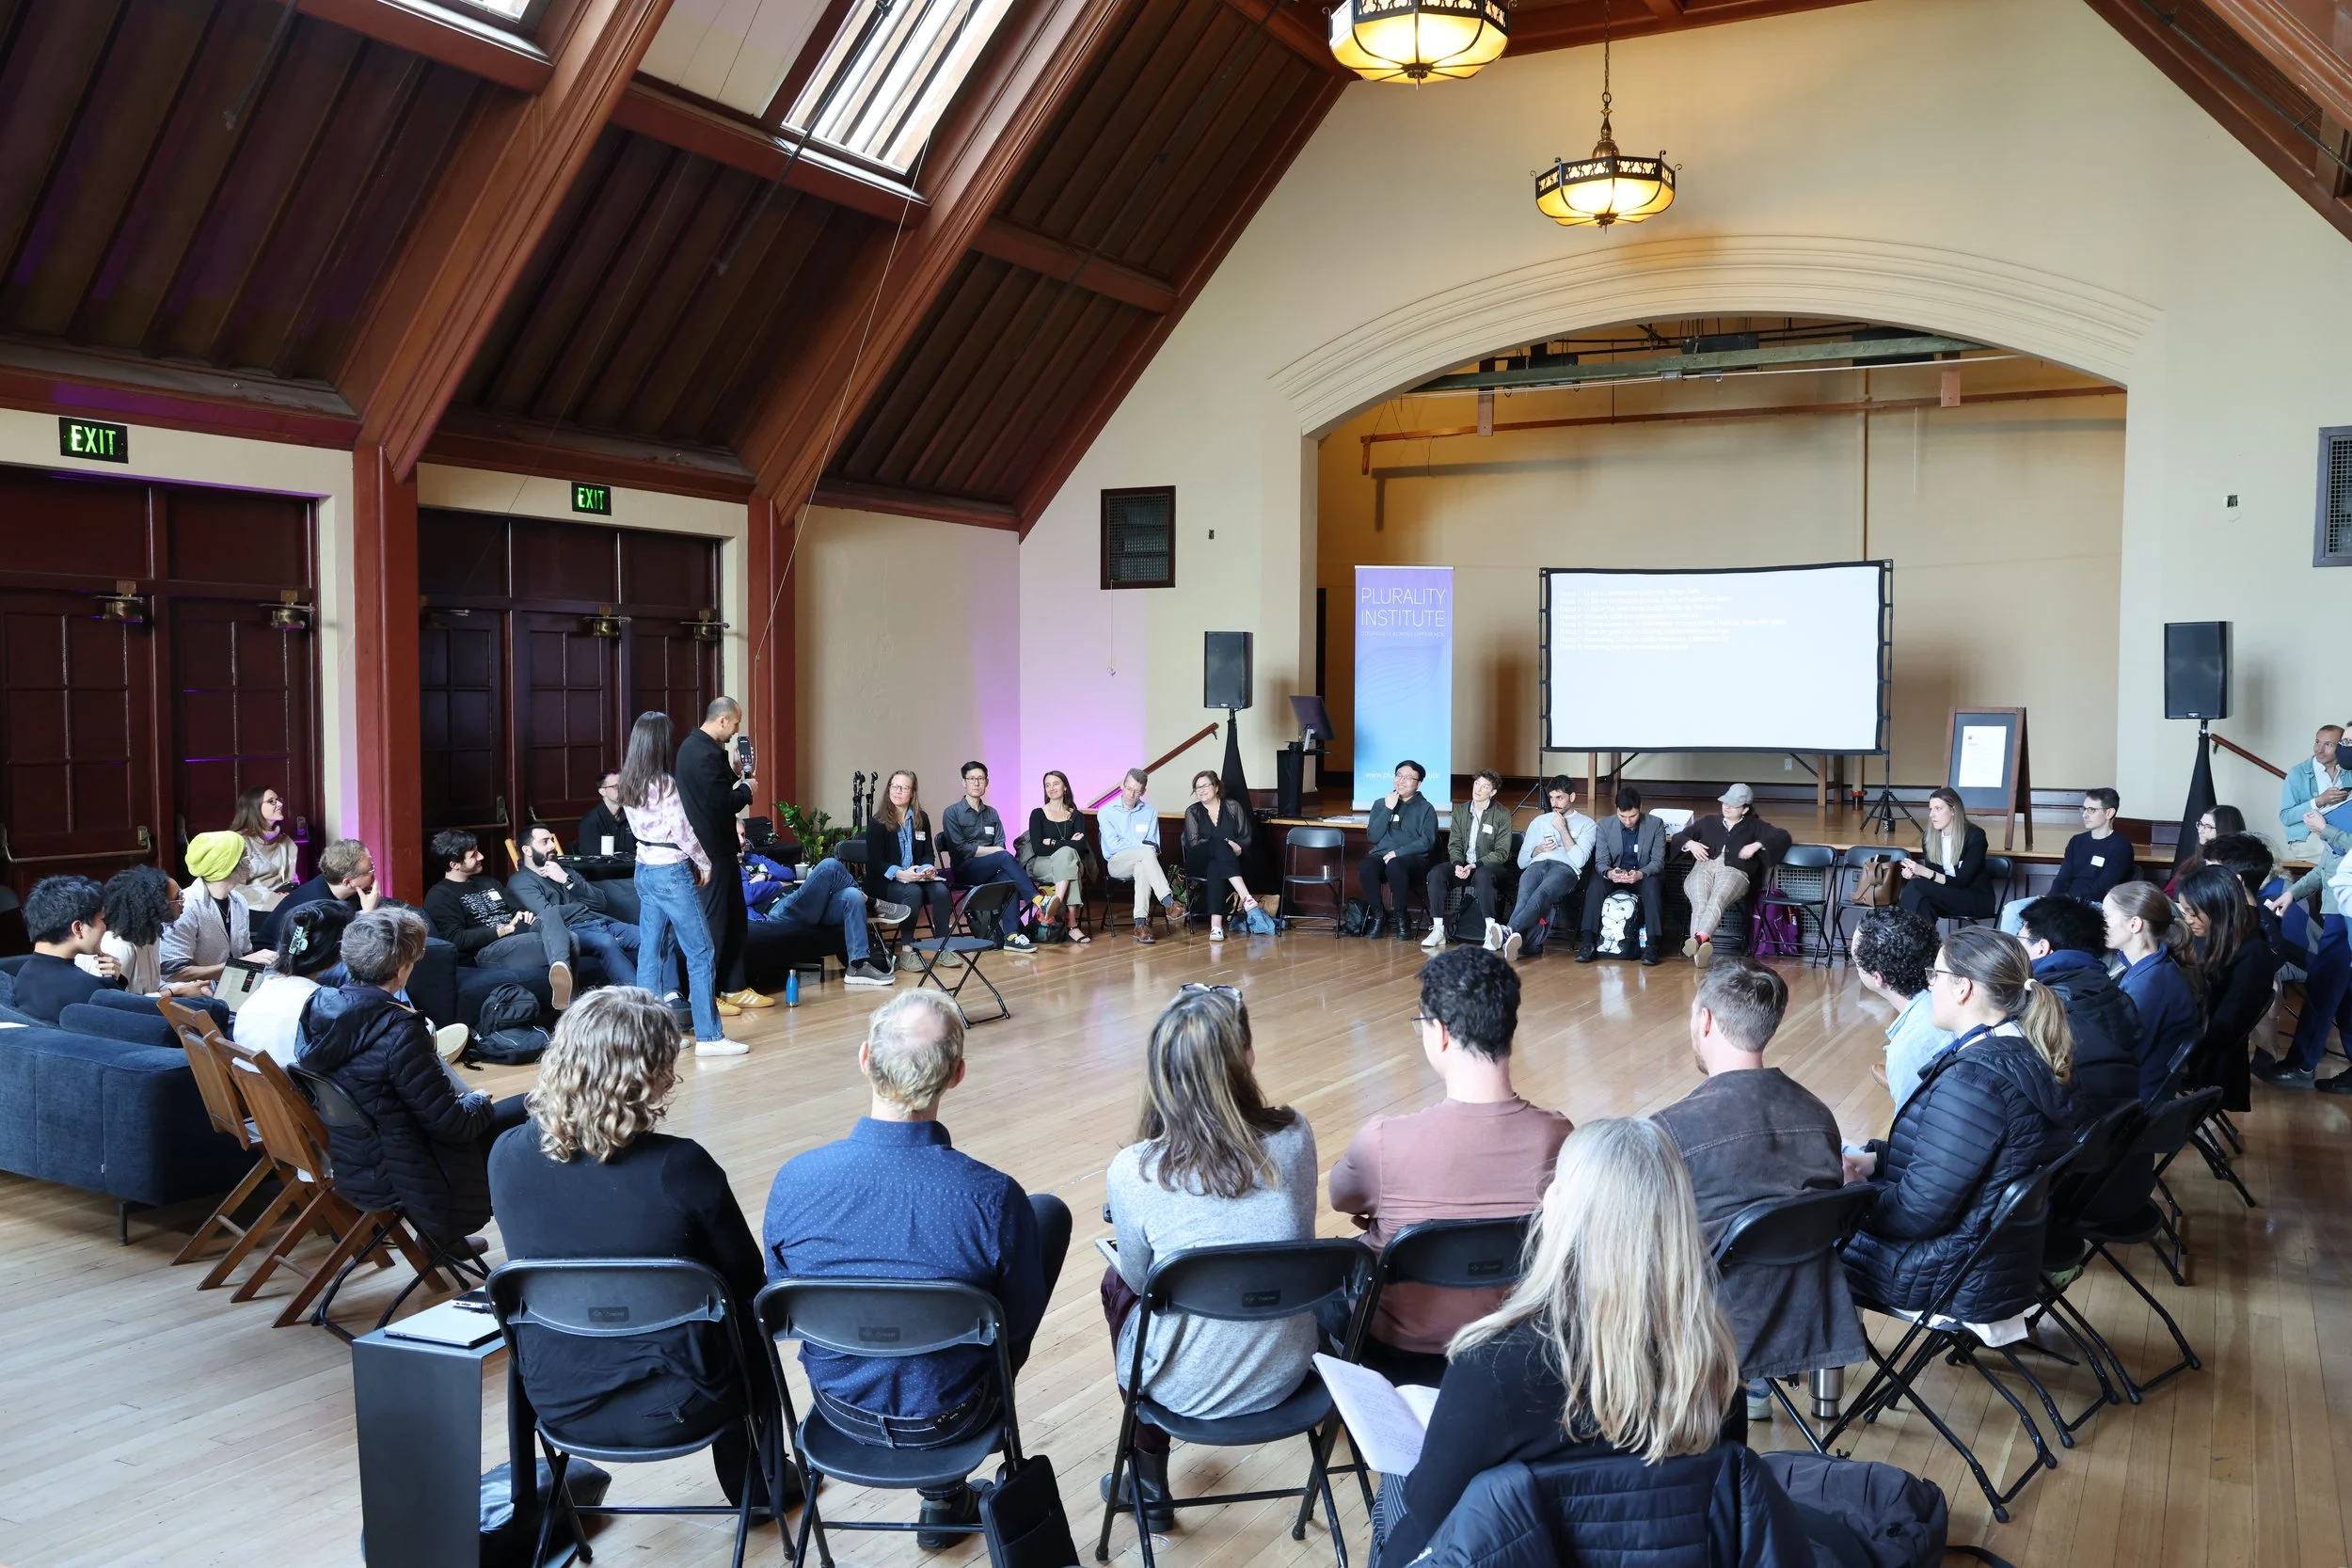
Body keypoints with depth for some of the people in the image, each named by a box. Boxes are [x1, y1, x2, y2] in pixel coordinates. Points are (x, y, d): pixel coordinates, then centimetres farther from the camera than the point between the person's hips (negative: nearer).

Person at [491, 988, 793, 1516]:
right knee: (749, 1312, 27)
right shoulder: (680, 1167, -24)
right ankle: (753, 1480, 42)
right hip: (672, 1406, -4)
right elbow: (748, 1281, -8)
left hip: (556, 1399, 4)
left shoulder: (508, 1156, -13)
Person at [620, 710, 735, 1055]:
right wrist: (704, 863, -1)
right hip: (671, 873, -8)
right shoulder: (664, 784, -17)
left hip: (645, 870, 8)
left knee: (651, 952, 10)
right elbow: (682, 832, -16)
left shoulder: (630, 784, 6)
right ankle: (709, 1036, -1)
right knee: (701, 954, -2)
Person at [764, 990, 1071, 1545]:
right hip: (948, 1415, -3)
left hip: (840, 1402, 3)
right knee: (1049, 1211, 15)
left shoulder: (794, 1180, -22)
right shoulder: (993, 1197, -29)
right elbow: (1021, 1328, -13)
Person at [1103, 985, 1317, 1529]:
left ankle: (1150, 1484, 39)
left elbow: (1139, 1278, -3)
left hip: (1189, 1389, -3)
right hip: (1285, 1372, 3)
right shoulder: (1295, 1136, -17)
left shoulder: (1131, 1172, -23)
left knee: (1118, 1281, 29)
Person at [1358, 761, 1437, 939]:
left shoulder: (1426, 809, 9)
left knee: (1394, 866, -39)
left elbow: (1427, 841, -4)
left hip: (1413, 859, -2)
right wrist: (1388, 809, -3)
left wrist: (1398, 853, -15)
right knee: (1365, 869, -34)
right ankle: (1379, 915, -12)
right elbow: (1373, 836, 6)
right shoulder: (1380, 804, 18)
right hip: (1381, 855, 3)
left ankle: (1400, 917, -17)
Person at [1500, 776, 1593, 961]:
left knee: (1541, 894, -40)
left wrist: (1563, 829, 5)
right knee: (1525, 896, -35)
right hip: (1536, 866, 4)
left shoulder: (1586, 824, 18)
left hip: (1565, 868, -4)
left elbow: (1579, 860, 2)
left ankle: (1510, 931, -62)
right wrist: (1538, 850, 6)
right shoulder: (1539, 821, 30)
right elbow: (1521, 861, 26)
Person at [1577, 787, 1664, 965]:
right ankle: (1588, 943, -33)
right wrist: (1609, 873, -31)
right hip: (1613, 876, 1)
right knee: (1595, 883, -31)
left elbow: (1658, 862, -9)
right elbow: (1601, 861, -6)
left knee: (1651, 884, -35)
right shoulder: (1605, 825, -4)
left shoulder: (1656, 825, -7)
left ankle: (1651, 944, -35)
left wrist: (1640, 874, -31)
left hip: (1643, 876, -1)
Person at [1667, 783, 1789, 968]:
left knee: (1717, 901, -39)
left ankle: (1699, 939, -63)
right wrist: (1690, 843, 4)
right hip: (1703, 868, 2)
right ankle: (1699, 950, -55)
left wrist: (1756, 845, -3)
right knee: (1700, 904, -34)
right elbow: (1678, 837, 28)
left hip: (1734, 871, -2)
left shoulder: (1753, 825, 25)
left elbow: (1782, 836, 12)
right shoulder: (1708, 821, 30)